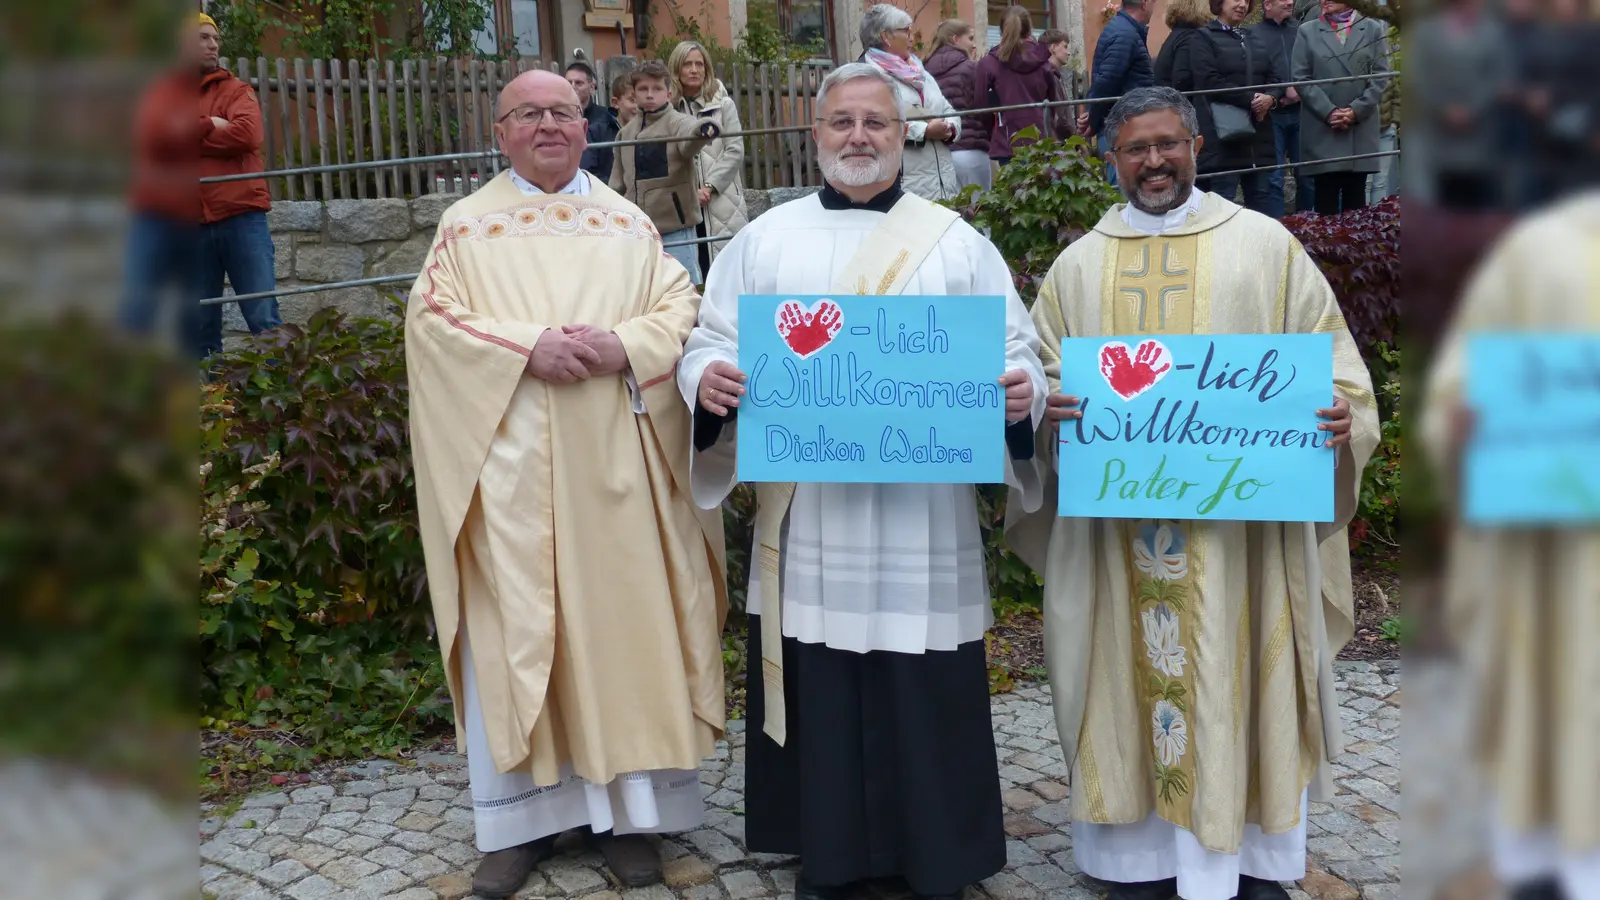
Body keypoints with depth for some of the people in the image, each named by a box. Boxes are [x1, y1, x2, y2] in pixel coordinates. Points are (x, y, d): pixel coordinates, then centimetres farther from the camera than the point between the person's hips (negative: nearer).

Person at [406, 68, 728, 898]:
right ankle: (521, 816, 11)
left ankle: (627, 807, 13)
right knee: (512, 632, 0)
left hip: (613, 462, 1)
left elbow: (681, 308, 6)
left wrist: (622, 346, -13)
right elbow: (431, 317, -1)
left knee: (623, 616, 2)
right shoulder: (466, 225, 8)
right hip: (509, 467, -1)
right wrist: (527, 346, -15)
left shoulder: (627, 222, 11)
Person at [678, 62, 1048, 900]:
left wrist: (1020, 391, -19)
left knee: (927, 698, 4)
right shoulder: (765, 238, 10)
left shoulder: (956, 240, 7)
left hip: (924, 518, -1)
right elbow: (709, 341, 7)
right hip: (804, 515, 1)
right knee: (815, 691, 7)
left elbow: (1015, 350, 4)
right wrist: (708, 378, -17)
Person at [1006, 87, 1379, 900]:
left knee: (1238, 674, 5)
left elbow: (1330, 356, 5)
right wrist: (1046, 404, -12)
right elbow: (1038, 374, 11)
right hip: (1115, 521, 2)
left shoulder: (1264, 244, 6)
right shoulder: (1080, 264, 12)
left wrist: (1340, 412, -16)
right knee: (1134, 672, 6)